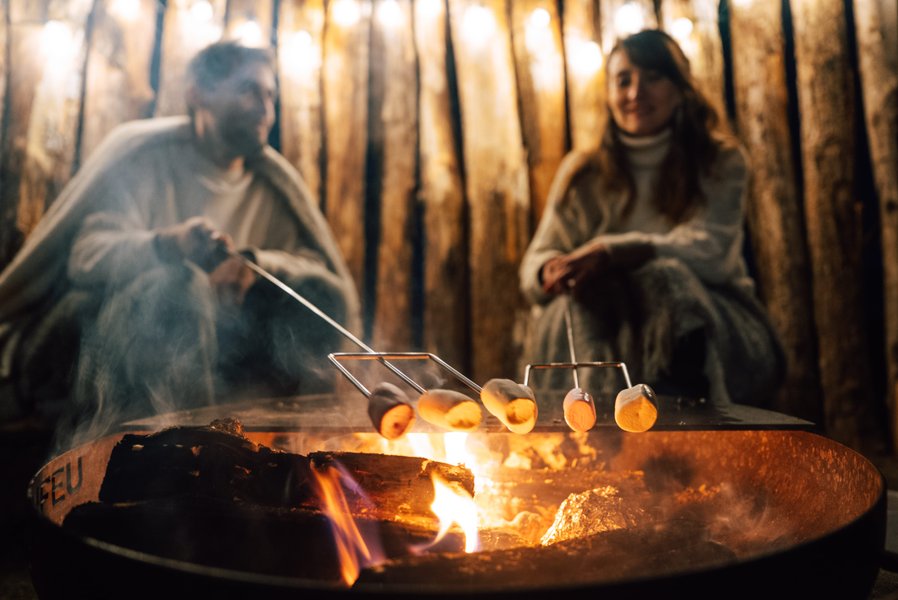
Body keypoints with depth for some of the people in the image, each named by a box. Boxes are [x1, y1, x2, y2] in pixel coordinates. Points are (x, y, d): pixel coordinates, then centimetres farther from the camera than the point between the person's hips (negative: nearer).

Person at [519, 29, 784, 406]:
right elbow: (534, 264, 5)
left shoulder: (720, 162, 5)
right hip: (608, 325, 2)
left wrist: (614, 252, -28)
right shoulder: (583, 173, 10)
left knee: (663, 276, -33)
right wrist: (554, 271, -21)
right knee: (583, 292, -31)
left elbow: (711, 250, -13)